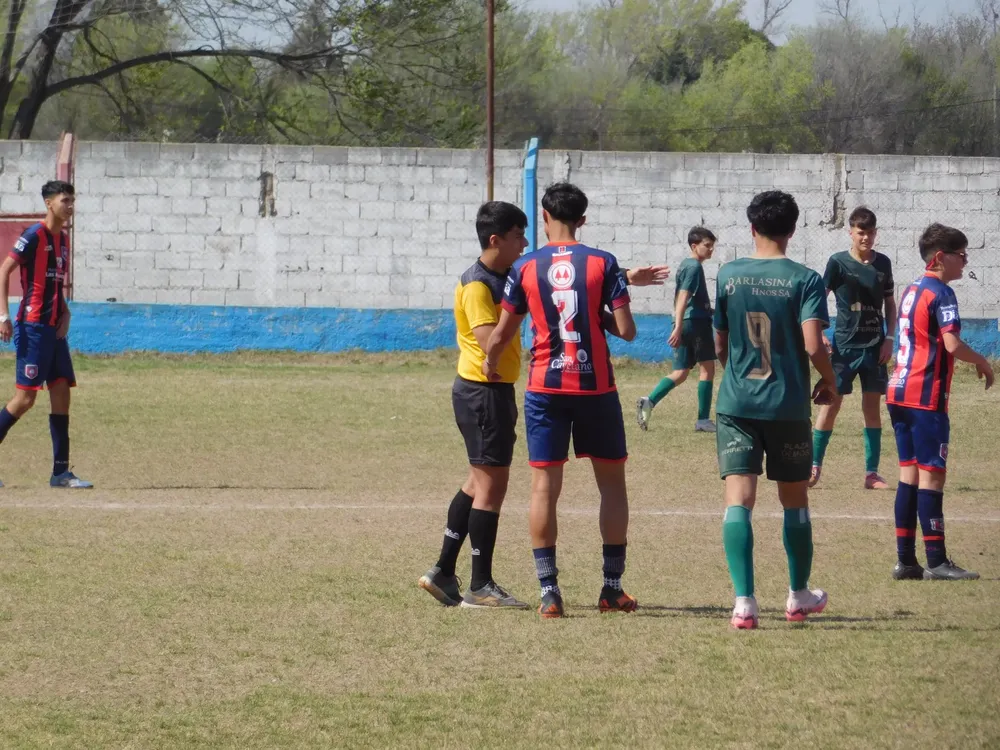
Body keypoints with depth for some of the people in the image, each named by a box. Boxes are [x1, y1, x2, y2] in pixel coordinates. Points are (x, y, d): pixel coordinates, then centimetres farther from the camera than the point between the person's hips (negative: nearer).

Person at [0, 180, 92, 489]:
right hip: (33, 327, -8)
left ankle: (60, 472, 6)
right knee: (25, 397, -10)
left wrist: (64, 313, 7)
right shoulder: (34, 236, -10)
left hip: (55, 329, 8)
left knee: (61, 393, 4)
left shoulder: (63, 239, 14)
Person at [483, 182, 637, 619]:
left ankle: (549, 591, -4)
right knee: (611, 482, 11)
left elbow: (501, 335, 5)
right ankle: (612, 588, 11)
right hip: (595, 386, 0)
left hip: (545, 387, 0)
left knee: (544, 486, 2)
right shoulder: (603, 264, -4)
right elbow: (626, 330, -8)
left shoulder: (525, 268, -1)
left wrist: (490, 365, 25)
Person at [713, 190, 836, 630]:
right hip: (788, 405, -1)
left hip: (736, 405, 1)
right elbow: (813, 345, -16)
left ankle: (744, 601, -18)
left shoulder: (728, 276, 3)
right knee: (795, 501, 16)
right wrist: (829, 381, 5)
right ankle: (799, 595, 29)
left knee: (738, 500, -5)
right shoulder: (805, 281, -6)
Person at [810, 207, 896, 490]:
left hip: (875, 348, 3)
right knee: (831, 404, -4)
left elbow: (890, 304, 14)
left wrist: (889, 339, 4)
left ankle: (872, 472, 9)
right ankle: (814, 466, 5)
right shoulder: (838, 262, -4)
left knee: (873, 406, 5)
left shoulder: (883, 263, 6)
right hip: (844, 346, -3)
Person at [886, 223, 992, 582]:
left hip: (900, 391, 9)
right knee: (931, 473, -6)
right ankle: (936, 561, -5)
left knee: (910, 472, 10)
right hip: (926, 397, -9)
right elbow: (953, 344, -22)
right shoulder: (941, 294, -12)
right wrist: (982, 363, -5)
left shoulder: (911, 290, 16)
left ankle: (906, 560, 10)